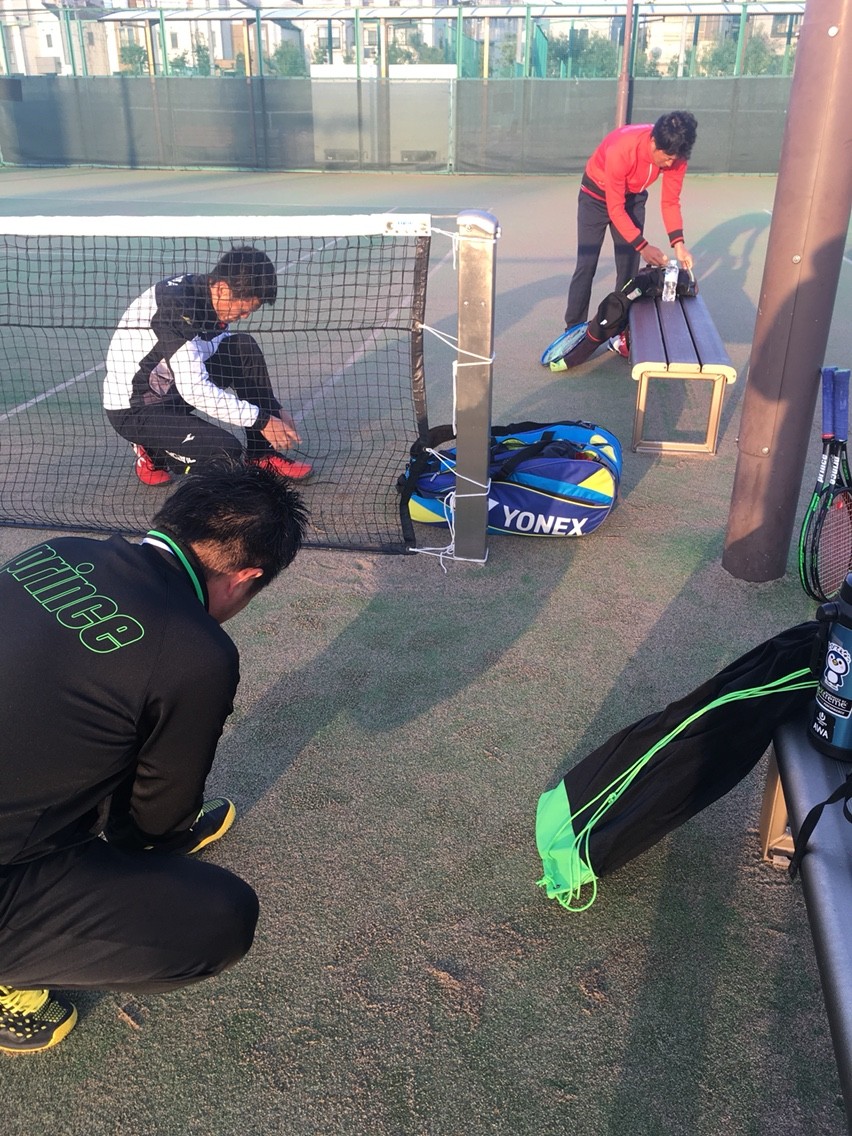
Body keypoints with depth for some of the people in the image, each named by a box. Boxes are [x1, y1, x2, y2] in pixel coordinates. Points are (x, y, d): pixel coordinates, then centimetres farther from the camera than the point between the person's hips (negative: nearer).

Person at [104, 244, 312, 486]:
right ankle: (153, 452, 2)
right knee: (226, 450, -27)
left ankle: (263, 455, -1)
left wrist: (274, 410, -3)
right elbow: (195, 390, -31)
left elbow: (244, 365, 8)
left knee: (245, 347, -6)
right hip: (132, 410, -8)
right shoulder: (174, 305, -28)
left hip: (176, 389, 9)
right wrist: (261, 420, -27)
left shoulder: (213, 298, -3)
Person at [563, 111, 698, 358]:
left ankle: (619, 331, 9)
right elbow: (615, 208, -32)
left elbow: (670, 201, -13)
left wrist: (678, 243, -27)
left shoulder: (675, 154, -24)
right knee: (586, 265, -6)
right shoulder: (620, 150, -39)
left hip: (633, 197, 4)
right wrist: (643, 246, -37)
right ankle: (574, 331, 2)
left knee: (629, 267, 1)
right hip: (597, 194, -4)